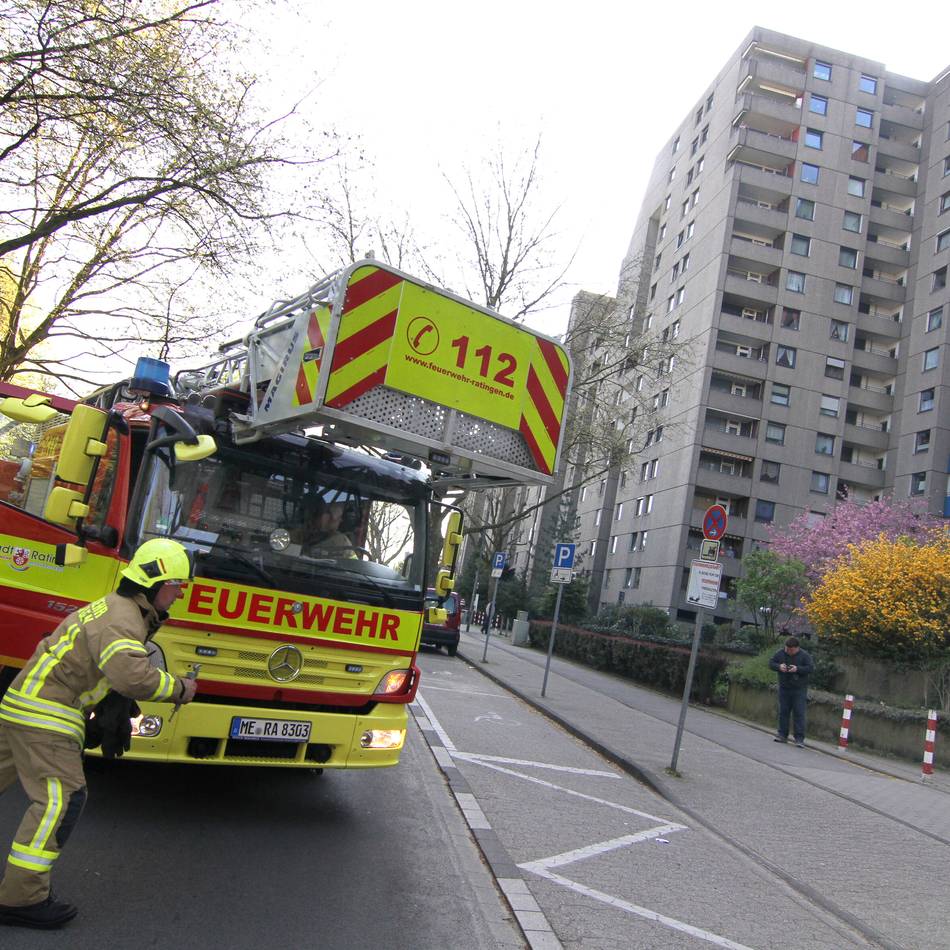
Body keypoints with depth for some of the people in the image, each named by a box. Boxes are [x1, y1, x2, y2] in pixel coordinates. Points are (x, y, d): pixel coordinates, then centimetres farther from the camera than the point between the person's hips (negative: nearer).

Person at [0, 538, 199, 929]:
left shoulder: (114, 607, 13)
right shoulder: (121, 619, -20)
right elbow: (131, 675, -36)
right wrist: (178, 688, -21)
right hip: (44, 713, -10)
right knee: (61, 797, -10)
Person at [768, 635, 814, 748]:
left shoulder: (804, 655, -8)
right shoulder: (780, 653, 0)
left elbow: (811, 667, -11)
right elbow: (771, 662, 5)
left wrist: (797, 669, -24)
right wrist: (779, 666, -16)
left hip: (799, 689, -4)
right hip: (784, 688, 4)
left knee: (799, 713, -5)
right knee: (783, 712, 9)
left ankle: (799, 738, -1)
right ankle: (782, 735, 18)